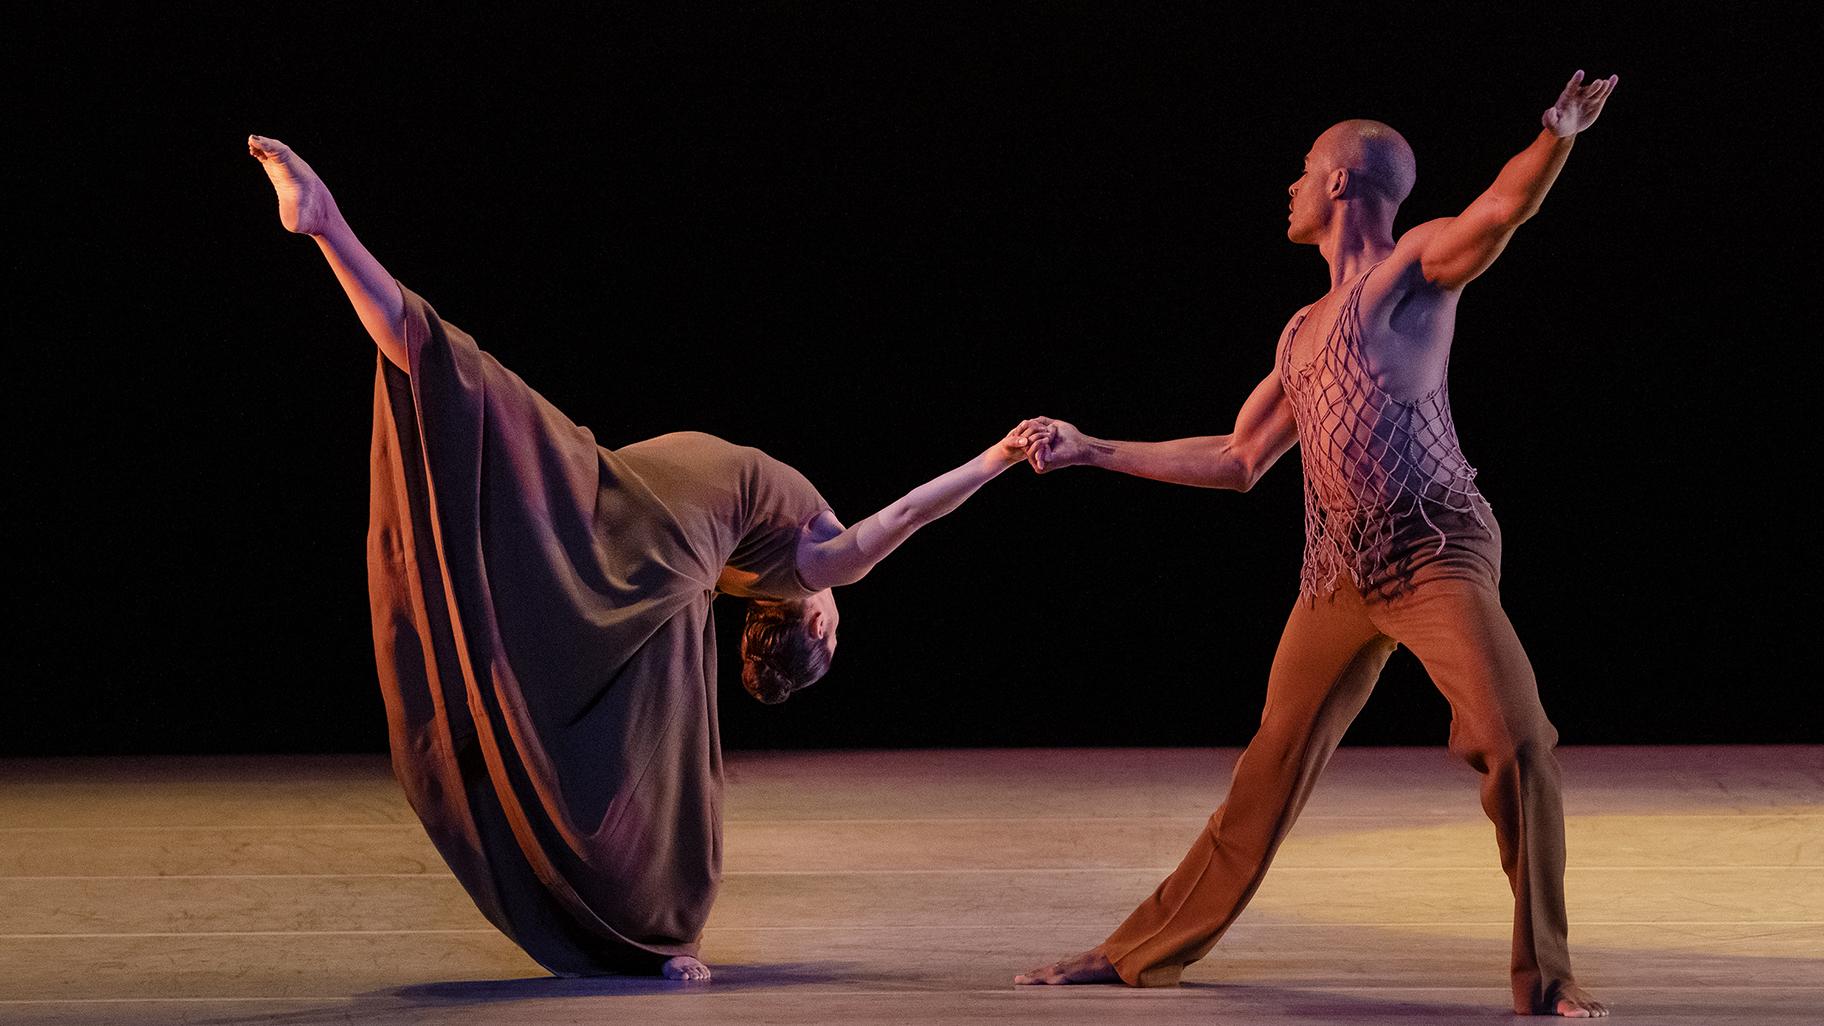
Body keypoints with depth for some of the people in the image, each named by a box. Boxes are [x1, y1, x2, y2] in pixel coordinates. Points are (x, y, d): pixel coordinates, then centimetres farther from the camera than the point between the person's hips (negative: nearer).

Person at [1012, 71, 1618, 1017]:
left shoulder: (1416, 264, 1)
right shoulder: (1302, 332, 21)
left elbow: (1504, 206, -20)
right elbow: (1236, 462, 24)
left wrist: (1557, 137, -41)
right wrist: (1092, 452, 24)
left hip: (1437, 554, -6)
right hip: (1338, 572, 7)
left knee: (1516, 743, -20)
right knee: (1272, 766, 13)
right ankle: (1147, 949, 21)